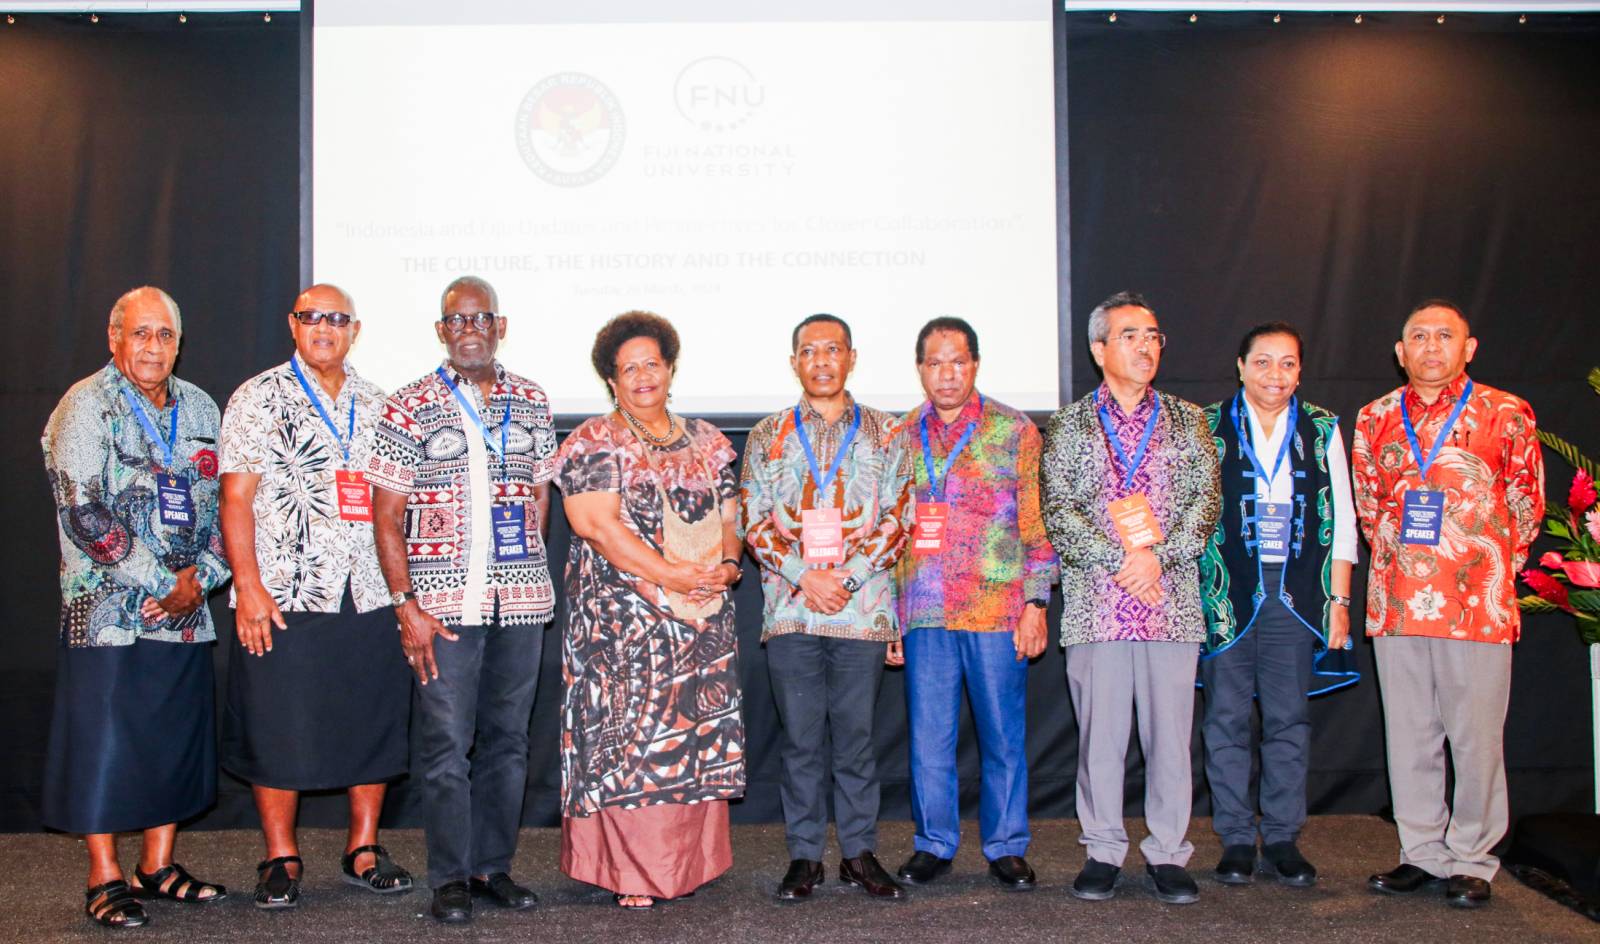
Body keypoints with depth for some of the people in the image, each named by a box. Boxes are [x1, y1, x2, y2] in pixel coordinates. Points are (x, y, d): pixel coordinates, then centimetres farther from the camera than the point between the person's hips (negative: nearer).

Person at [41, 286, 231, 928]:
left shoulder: (199, 407, 11)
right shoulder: (86, 406, -6)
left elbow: (221, 503, 13)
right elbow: (84, 514, -14)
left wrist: (200, 575, -3)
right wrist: (166, 583, -14)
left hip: (187, 610, 6)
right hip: (109, 608, -5)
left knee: (178, 736, 9)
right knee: (105, 739, -2)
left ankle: (159, 866, 22)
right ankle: (105, 879, 11)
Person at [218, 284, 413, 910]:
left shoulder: (376, 404, 13)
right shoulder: (258, 399, 2)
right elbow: (236, 498, -3)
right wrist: (248, 586, -12)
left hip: (369, 595, 4)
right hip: (283, 595, -3)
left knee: (374, 722, 6)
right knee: (279, 729, 1)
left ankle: (364, 849, 20)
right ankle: (281, 858, 16)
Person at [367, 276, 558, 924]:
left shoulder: (532, 404, 10)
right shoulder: (408, 409, 0)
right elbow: (386, 516, -2)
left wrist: (523, 571, 7)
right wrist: (406, 606, -9)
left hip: (520, 602, 3)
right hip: (444, 603, -3)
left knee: (507, 740, 10)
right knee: (446, 743, 0)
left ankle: (493, 866, 21)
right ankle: (450, 878, 12)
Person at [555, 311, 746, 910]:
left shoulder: (705, 442, 15)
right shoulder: (593, 444, -1)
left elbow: (730, 514, 16)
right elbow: (596, 524, -12)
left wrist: (728, 562, -6)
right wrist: (671, 574, -18)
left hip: (703, 616, 5)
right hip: (623, 616, -5)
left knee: (698, 733, 5)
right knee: (626, 734, -4)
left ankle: (686, 860, 16)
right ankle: (628, 873, 3)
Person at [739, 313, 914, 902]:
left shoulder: (885, 434, 8)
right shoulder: (768, 435, 9)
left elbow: (897, 521, 2)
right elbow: (753, 522, 4)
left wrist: (846, 576, -9)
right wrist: (804, 578, -9)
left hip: (863, 606, 0)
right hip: (790, 610, 1)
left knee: (856, 737, 5)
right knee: (800, 739, 5)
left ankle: (859, 853, 17)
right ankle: (804, 856, 15)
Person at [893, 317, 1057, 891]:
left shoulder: (1015, 431, 2)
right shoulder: (899, 439, 10)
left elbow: (1037, 524, 1)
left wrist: (1035, 603, -6)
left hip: (998, 610, -2)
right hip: (924, 614, 2)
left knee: (1004, 736, 6)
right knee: (929, 737, 7)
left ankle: (1006, 848, 19)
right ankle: (933, 845, 21)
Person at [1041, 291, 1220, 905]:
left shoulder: (1188, 421, 13)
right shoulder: (1069, 424, 8)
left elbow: (1207, 501, 4)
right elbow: (1057, 510, -1)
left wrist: (1160, 557, -10)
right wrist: (1120, 560, -11)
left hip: (1173, 602, 1)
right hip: (1094, 603, -1)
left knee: (1169, 732, 3)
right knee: (1099, 732, 3)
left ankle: (1167, 853, 16)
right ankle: (1103, 852, 16)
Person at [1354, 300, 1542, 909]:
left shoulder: (1505, 414, 1)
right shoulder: (1375, 419, 10)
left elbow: (1526, 503, 7)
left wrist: (1493, 570, 8)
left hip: (1478, 604, -3)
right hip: (1396, 601, 3)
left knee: (1476, 736, 2)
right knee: (1409, 735, 9)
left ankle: (1471, 860, 15)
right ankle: (1423, 854, 21)